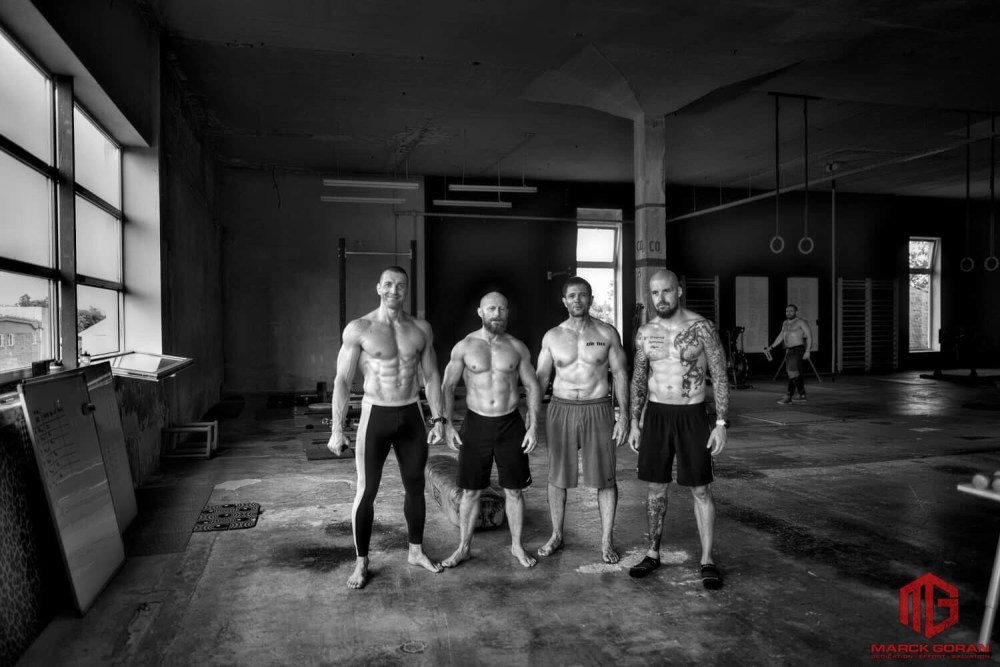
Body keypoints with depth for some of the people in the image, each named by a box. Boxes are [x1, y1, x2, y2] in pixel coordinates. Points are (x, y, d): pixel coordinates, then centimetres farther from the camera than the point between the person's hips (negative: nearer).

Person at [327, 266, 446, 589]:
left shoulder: (421, 329, 2)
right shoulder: (358, 329, -9)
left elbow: (431, 376, 8)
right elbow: (342, 381, -8)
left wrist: (438, 419, 3)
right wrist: (337, 430, -11)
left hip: (411, 415, 4)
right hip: (376, 416, -3)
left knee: (415, 485, 14)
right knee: (366, 492, 2)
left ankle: (416, 551, 32)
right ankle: (361, 562, 18)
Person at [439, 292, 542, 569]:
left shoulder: (517, 348, 1)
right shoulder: (464, 346, -2)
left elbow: (532, 387, 5)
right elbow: (447, 386, 1)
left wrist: (533, 426, -2)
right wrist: (447, 423, -7)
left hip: (511, 424, 1)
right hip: (476, 424, -1)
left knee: (514, 490, 8)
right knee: (470, 491, 7)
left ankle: (517, 545, 26)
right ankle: (464, 546, 23)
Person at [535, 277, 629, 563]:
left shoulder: (607, 333, 0)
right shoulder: (552, 336, 3)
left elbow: (620, 374, 2)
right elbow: (540, 378, 7)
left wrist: (624, 415, -4)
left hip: (598, 411, -1)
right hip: (561, 410, 1)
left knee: (605, 478, 2)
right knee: (557, 477, 9)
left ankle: (606, 541, 17)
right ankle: (556, 536, 26)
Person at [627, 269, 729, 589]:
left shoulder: (701, 327, -9)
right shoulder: (645, 332, 2)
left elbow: (720, 377, -6)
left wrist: (721, 424, -11)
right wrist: (634, 423, 7)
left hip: (692, 416, -3)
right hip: (656, 415, 3)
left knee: (701, 490, 2)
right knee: (656, 488, 10)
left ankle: (707, 560, 14)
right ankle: (653, 553, 24)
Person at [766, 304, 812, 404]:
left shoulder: (801, 322, -8)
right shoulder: (785, 323, 14)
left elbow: (809, 336, -10)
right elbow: (781, 336, 22)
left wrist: (807, 351, -17)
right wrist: (772, 347, 14)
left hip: (798, 350, -8)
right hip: (788, 351, 8)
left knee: (792, 373, -13)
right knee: (796, 373, 13)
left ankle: (789, 396, -13)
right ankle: (802, 394, 23)